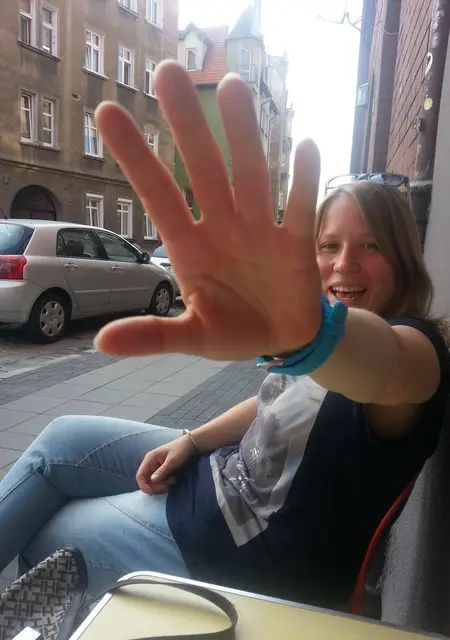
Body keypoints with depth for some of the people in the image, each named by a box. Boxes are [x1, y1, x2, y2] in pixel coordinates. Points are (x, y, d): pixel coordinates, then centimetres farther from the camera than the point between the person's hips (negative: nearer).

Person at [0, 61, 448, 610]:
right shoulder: (321, 335, 0)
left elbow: (385, 367, -51)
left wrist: (310, 330, -74)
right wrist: (191, 441, 2)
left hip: (250, 555, -7)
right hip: (233, 472, 8)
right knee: (62, 440, 11)